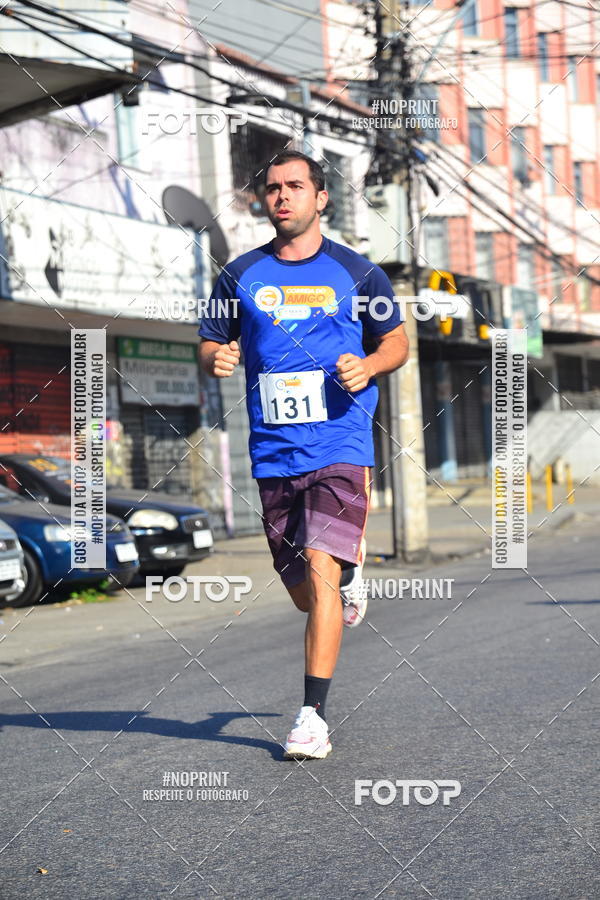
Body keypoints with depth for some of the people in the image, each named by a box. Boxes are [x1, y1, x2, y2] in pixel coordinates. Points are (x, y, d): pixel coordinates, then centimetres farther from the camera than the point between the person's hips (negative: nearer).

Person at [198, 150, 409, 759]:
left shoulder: (356, 273, 3)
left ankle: (314, 716, -11)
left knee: (321, 572, -18)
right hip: (274, 452, 3)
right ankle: (350, 575, 48)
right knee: (305, 594, 11)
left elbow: (397, 343, 11)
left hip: (341, 445, -3)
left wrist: (369, 366, -10)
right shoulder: (240, 275, 7)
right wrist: (216, 359, -10)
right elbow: (210, 346, 14)